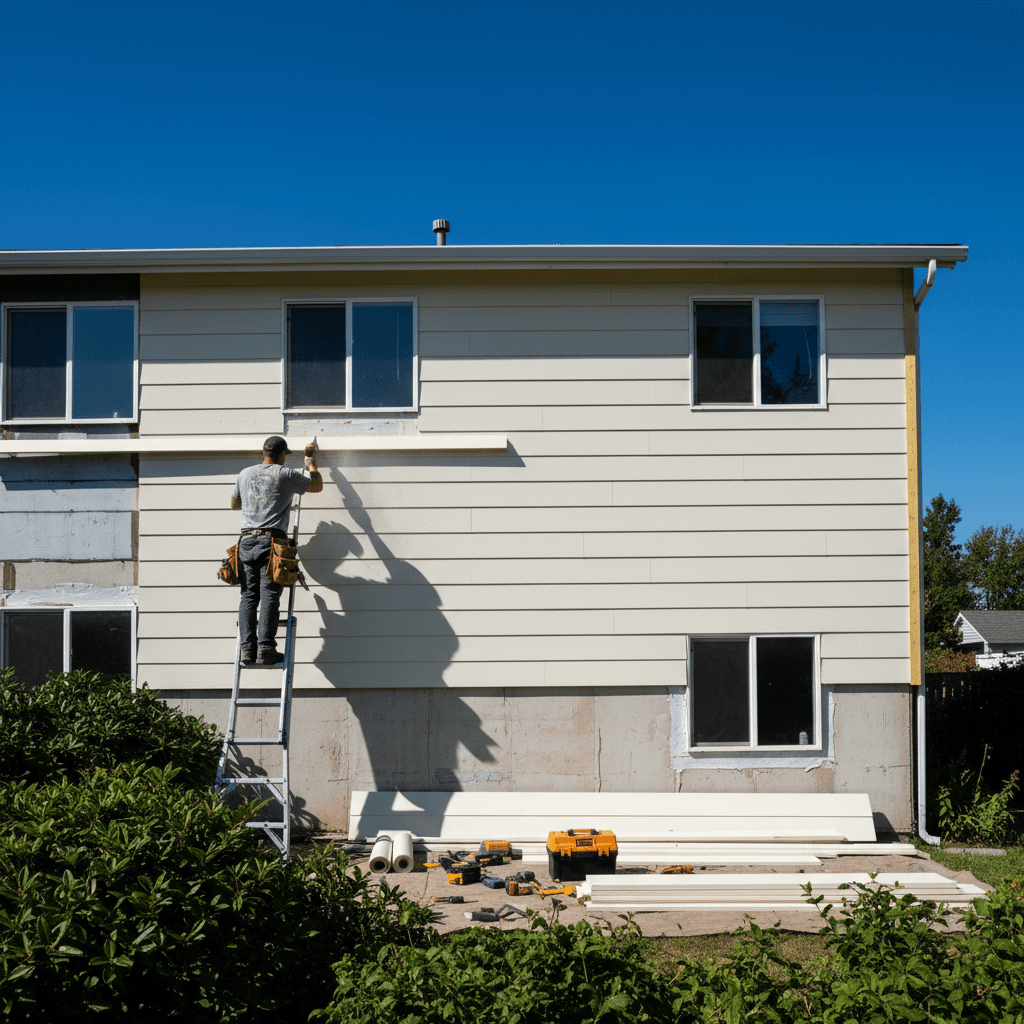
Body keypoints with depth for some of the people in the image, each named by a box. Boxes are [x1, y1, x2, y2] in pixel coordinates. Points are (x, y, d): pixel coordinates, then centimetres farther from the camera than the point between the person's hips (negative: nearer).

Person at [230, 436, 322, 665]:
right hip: (271, 541, -4)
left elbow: (234, 504, 31)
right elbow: (317, 486, 17)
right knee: (269, 596, -7)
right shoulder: (286, 475, 3)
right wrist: (312, 466, 35)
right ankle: (265, 650, -11)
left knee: (248, 595, 3)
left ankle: (247, 649, -4)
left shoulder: (245, 474, 16)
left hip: (246, 540, 4)